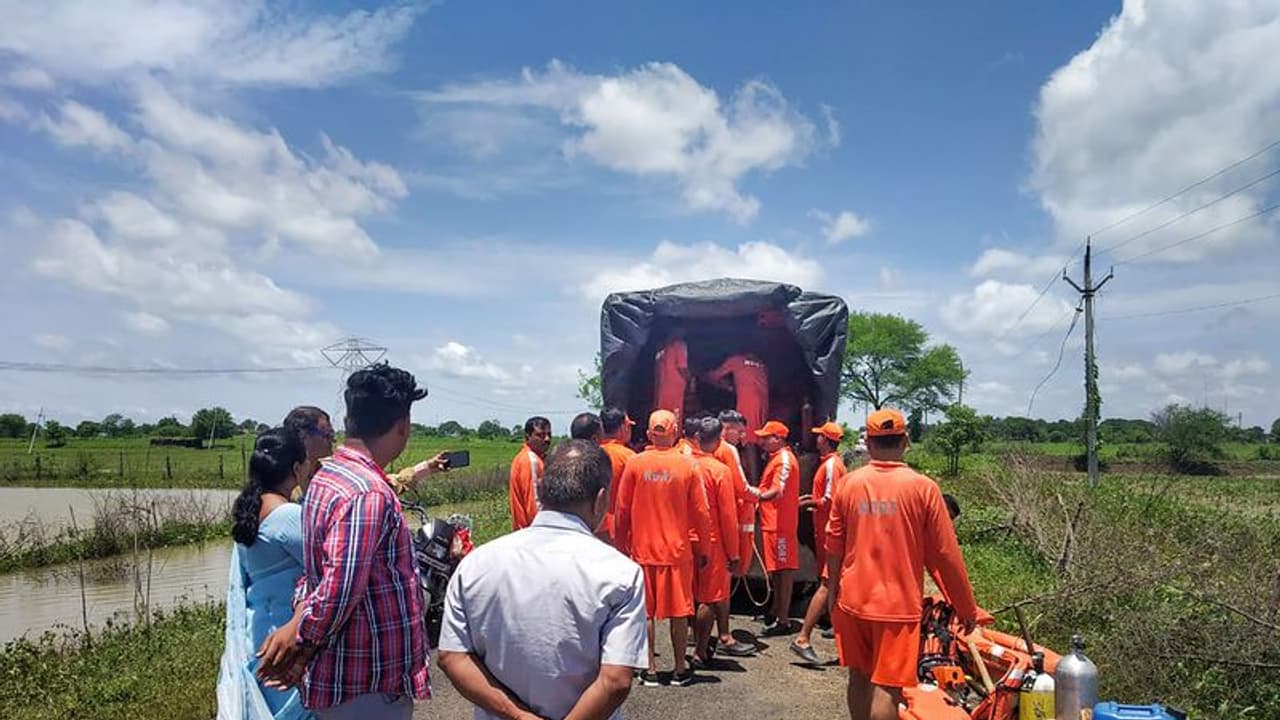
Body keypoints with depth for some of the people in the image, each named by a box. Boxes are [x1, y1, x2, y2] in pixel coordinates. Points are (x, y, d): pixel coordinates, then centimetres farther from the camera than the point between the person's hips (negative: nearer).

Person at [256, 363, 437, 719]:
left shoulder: (326, 476, 7)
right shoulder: (368, 494, -25)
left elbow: (317, 572, 9)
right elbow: (339, 592, -28)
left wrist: (298, 627, -3)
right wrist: (299, 635, -12)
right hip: (369, 688, -9)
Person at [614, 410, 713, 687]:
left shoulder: (634, 463, -5)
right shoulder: (687, 465, -6)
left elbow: (622, 510, 0)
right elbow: (700, 512, -1)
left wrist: (622, 543, 13)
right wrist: (702, 548, 11)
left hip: (643, 550, 0)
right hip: (678, 550, 0)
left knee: (645, 612, 9)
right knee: (679, 612, 10)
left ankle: (650, 670, 14)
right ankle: (680, 670, 17)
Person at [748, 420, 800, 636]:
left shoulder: (784, 459, -15)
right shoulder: (776, 458, 17)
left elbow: (777, 492, -25)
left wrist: (756, 494, -17)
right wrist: (758, 491, 2)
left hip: (780, 523, -10)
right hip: (772, 522, 10)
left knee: (784, 570, -4)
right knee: (775, 569, 18)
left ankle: (783, 620, 0)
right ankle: (776, 611, 29)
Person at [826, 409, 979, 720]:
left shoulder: (849, 483, -3)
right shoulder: (923, 488, -11)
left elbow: (833, 546, 3)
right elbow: (945, 555, -7)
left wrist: (833, 590, 17)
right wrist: (966, 608, 4)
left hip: (853, 599, 3)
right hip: (897, 604, -3)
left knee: (859, 678, 17)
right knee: (885, 689, 1)